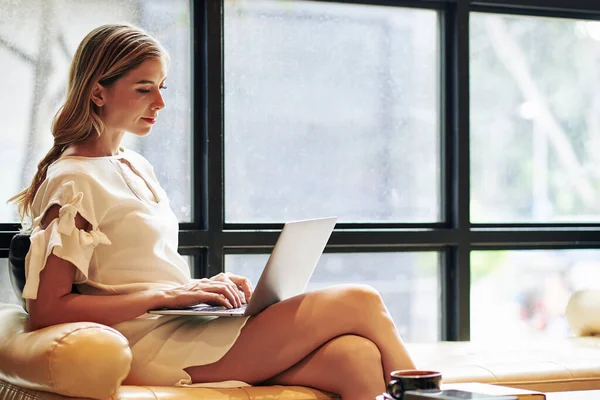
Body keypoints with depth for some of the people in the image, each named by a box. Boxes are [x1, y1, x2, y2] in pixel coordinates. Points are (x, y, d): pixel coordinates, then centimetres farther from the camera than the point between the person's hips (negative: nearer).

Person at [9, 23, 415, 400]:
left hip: (185, 328, 8)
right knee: (360, 302, -14)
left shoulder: (136, 167, 19)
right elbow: (46, 309, -16)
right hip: (154, 347, -8)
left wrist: (207, 285, 5)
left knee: (357, 358, -18)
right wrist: (167, 295, -18)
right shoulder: (73, 182, -8)